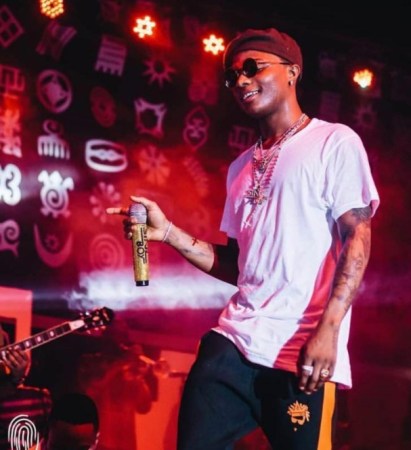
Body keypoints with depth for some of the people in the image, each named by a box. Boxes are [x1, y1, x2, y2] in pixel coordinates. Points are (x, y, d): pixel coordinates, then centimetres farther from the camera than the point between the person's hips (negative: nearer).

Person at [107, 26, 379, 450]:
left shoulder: (334, 142, 2)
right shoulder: (242, 167, 22)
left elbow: (357, 239, -7)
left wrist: (328, 330, -17)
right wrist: (166, 232, 7)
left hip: (302, 352, -6)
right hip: (234, 340, 6)